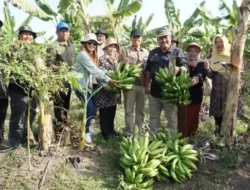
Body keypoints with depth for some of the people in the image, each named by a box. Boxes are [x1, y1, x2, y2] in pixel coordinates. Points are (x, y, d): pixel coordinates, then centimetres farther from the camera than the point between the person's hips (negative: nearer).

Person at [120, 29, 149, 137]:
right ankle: (129, 133, 13)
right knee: (129, 110, 3)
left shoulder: (146, 52, 14)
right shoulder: (125, 51, 4)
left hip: (143, 84, 3)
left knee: (140, 110, 11)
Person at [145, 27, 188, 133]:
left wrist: (179, 69, -35)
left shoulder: (178, 52, -3)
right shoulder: (153, 53, 10)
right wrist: (147, 85, 12)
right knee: (153, 118, 16)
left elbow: (186, 67, -12)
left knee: (172, 119, 8)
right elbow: (148, 70, 15)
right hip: (155, 92, 4)